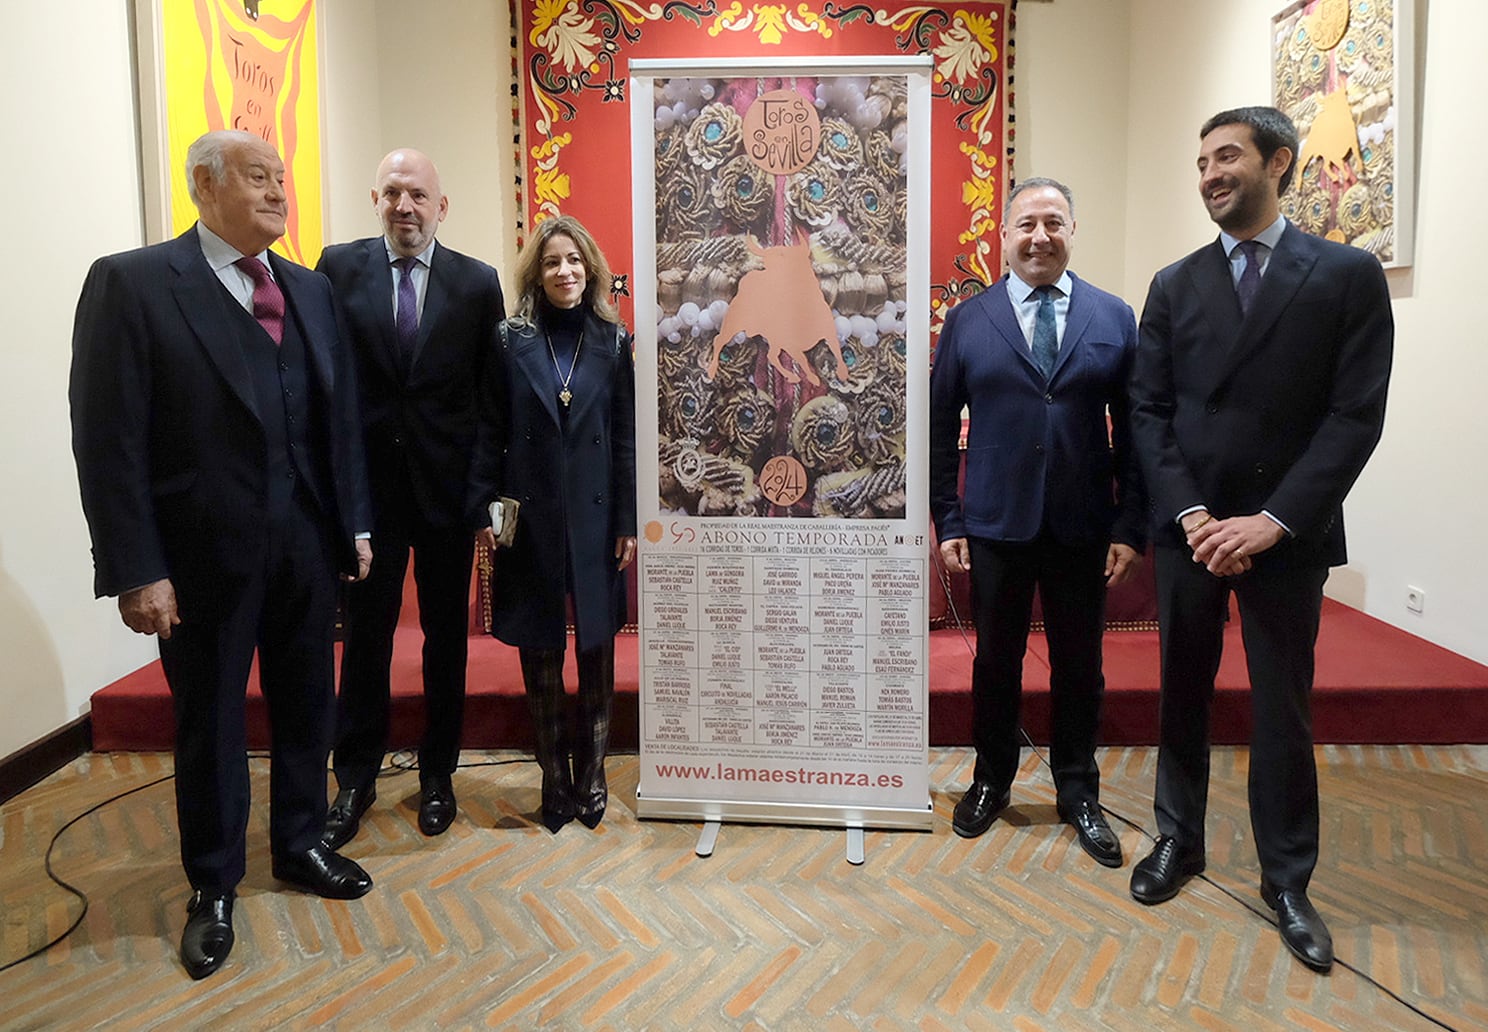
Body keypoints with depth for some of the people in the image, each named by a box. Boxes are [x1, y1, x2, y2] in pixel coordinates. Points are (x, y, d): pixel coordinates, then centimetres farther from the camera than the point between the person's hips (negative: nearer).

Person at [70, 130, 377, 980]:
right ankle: (213, 885, 31)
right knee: (210, 722, 12)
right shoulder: (131, 282, -8)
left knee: (306, 707, 17)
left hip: (307, 545, 5)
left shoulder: (311, 289, 8)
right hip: (205, 553, -4)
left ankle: (301, 844, 39)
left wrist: (355, 523, 5)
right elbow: (108, 440, -12)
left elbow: (340, 416, 9)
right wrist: (136, 569, -15)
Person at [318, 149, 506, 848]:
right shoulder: (338, 268, 1)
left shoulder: (478, 283, 1)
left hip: (448, 484, 1)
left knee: (446, 636, 11)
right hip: (367, 482, 0)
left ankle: (437, 775, 27)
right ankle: (354, 781, 25)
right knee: (365, 635, 8)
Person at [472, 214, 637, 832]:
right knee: (540, 654, 7)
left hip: (594, 517, 1)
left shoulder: (611, 340, 3)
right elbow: (491, 432, 2)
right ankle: (555, 779, 21)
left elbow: (625, 437, 3)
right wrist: (486, 509, -4)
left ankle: (591, 775, 22)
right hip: (530, 519, 0)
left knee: (597, 650, 7)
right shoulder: (511, 340, 2)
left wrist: (627, 522, -1)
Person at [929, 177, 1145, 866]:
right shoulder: (967, 321, 2)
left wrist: (1130, 528, -3)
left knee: (1080, 668, 11)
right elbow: (940, 429, 3)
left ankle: (1078, 794, 30)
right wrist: (947, 523, -2)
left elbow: (1134, 430, 3)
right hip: (996, 525, 0)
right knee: (995, 662, 11)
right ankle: (991, 782, 32)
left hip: (1084, 528, 1)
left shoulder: (1114, 318, 4)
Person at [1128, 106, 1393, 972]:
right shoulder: (1175, 286, 7)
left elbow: (1355, 416, -8)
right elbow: (1149, 411, 2)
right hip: (1188, 527, 3)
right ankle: (1180, 839, 30)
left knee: (1282, 707, 6)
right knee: (1183, 694, 12)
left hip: (1287, 535, -2)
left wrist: (1272, 520, -15)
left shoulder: (1349, 275, -1)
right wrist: (1192, 515, -10)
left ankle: (1287, 878, 22)